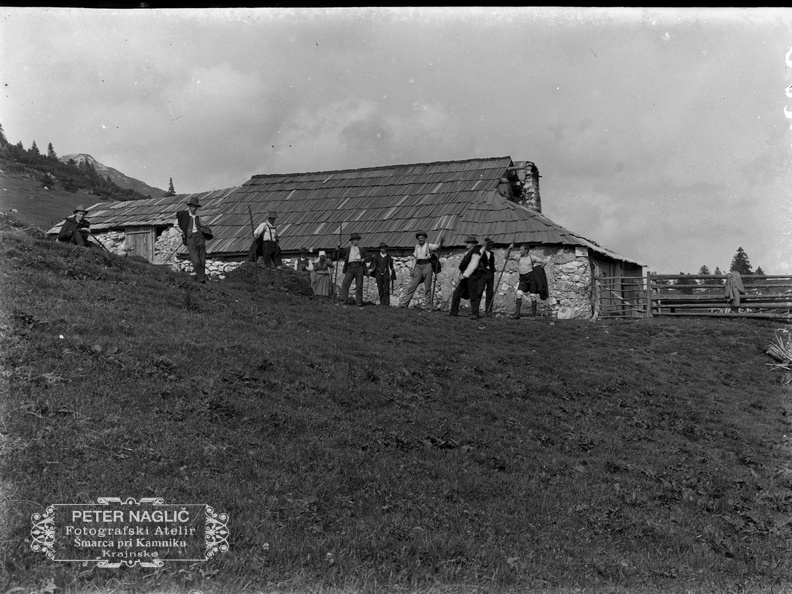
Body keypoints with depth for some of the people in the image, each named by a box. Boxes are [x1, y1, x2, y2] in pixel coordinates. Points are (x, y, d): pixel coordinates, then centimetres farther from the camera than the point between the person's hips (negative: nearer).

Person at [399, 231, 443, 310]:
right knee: (412, 286, -1)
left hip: (427, 266, -3)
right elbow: (415, 259, 16)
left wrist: (440, 241, -36)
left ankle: (427, 306, 4)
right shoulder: (417, 247, 15)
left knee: (427, 288, -1)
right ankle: (404, 303, -1)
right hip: (418, 267, 3)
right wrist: (413, 270, 8)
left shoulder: (428, 246, 3)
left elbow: (437, 246, -14)